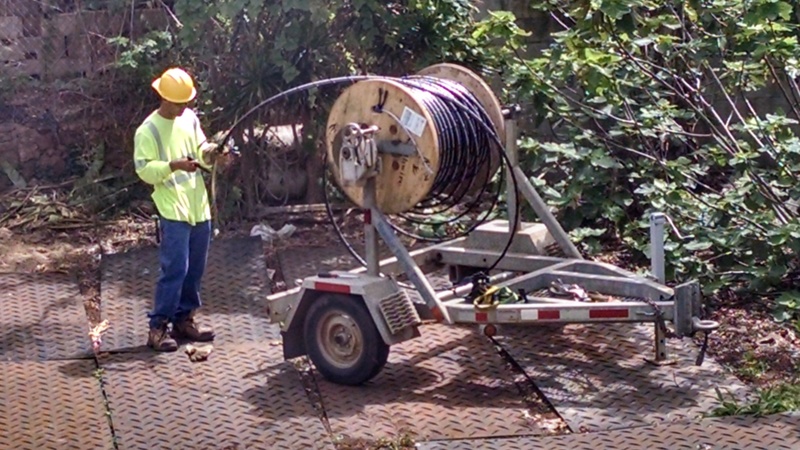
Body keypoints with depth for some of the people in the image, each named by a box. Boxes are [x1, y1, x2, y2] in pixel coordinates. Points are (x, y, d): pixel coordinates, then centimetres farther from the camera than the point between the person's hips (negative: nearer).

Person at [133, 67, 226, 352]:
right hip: (173, 209, -7)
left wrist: (207, 154, -6)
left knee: (195, 269, 11)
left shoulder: (190, 119, 10)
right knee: (175, 268, -12)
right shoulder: (148, 131, -9)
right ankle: (158, 327, -6)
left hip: (198, 207, 7)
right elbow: (144, 169, -13)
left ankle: (183, 320, 22)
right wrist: (174, 166, -26)